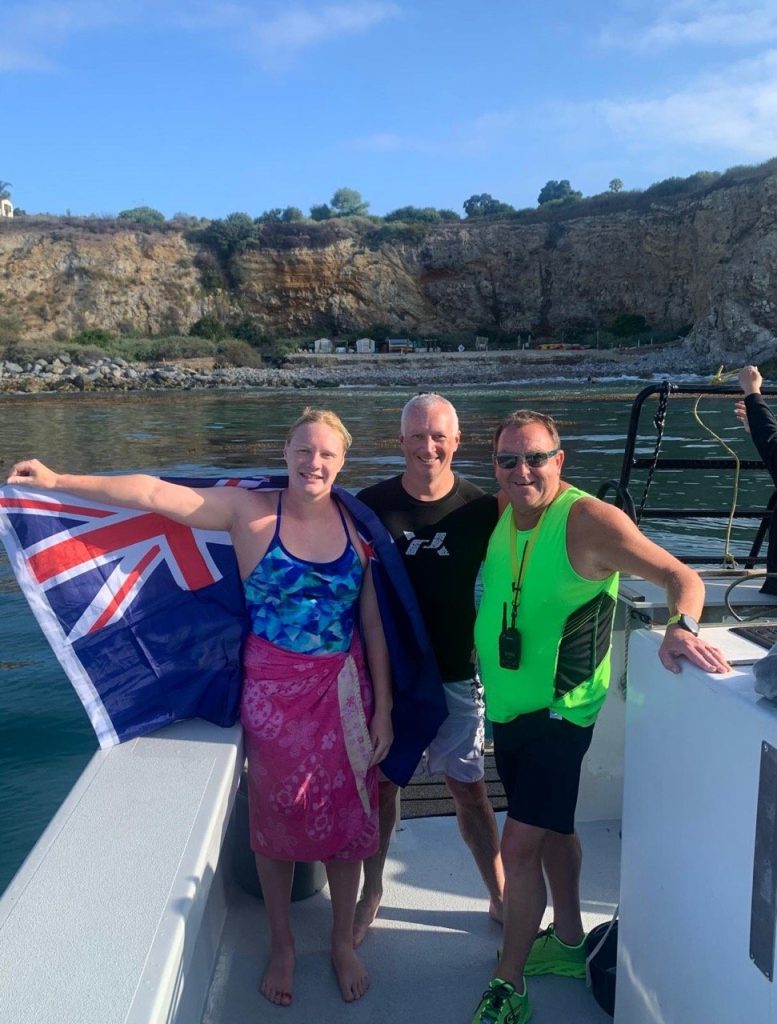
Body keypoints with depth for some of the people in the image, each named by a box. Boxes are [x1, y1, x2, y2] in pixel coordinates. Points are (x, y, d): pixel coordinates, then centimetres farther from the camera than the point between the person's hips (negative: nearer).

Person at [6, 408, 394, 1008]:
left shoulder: (356, 526, -2)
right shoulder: (250, 512, -8)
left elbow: (373, 624, 0)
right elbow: (156, 494, -13)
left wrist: (382, 709, 0)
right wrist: (60, 481, -16)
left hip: (343, 690, 2)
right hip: (272, 691, -1)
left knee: (345, 818, 12)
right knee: (277, 819, 13)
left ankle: (343, 942, 38)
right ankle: (282, 945, 39)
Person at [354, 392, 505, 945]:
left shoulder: (481, 509, -7)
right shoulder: (373, 504, -6)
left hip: (456, 675, 0)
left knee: (470, 789, 9)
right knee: (381, 784, 14)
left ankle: (501, 897, 29)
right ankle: (372, 893, 35)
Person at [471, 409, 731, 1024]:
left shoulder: (589, 520, -21)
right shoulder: (503, 516, 0)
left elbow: (683, 578, -24)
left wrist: (682, 627, -43)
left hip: (558, 712, -7)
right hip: (509, 705, 7)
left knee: (519, 846, -5)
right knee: (552, 828, 22)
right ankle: (568, 943, 43)